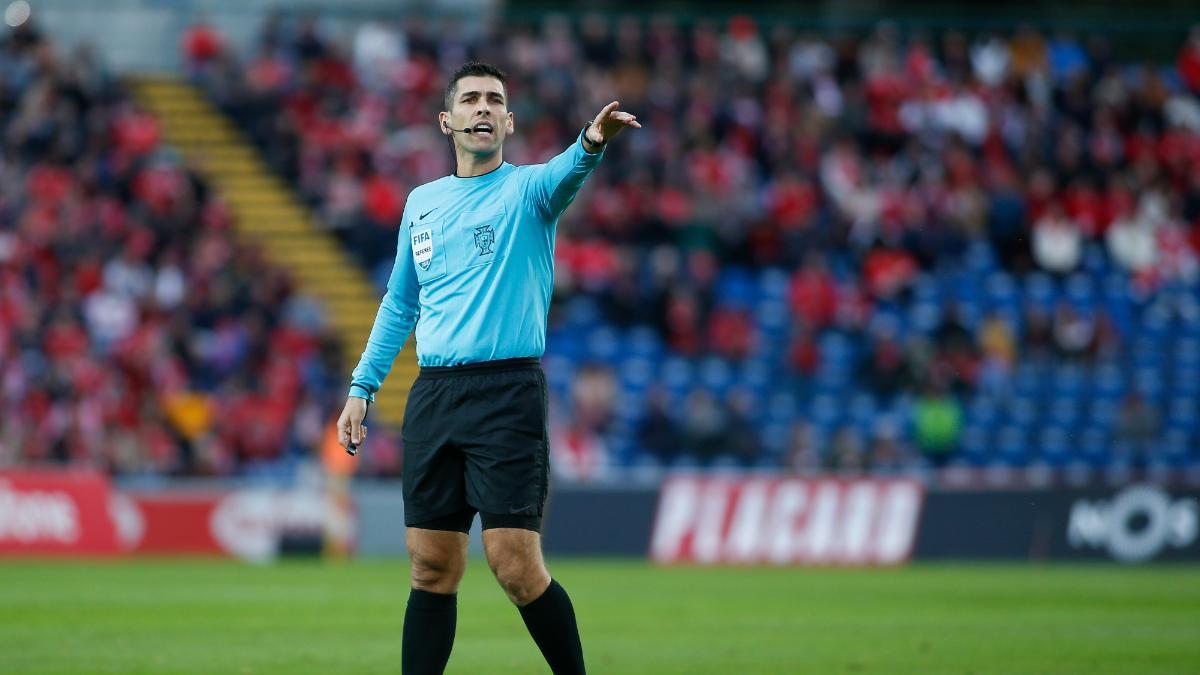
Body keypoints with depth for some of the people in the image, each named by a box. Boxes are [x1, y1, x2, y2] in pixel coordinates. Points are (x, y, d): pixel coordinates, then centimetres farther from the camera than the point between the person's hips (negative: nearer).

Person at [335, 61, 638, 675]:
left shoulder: (526, 188, 0)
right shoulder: (421, 203, 16)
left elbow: (563, 175, -24)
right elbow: (399, 303, 24)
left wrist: (591, 143, -47)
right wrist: (362, 387, 17)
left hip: (508, 390, -5)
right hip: (433, 395, 5)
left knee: (516, 566, -11)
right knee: (433, 568, 6)